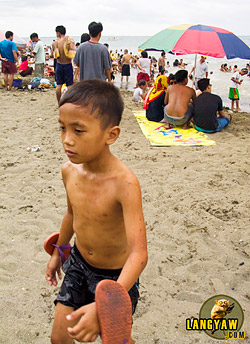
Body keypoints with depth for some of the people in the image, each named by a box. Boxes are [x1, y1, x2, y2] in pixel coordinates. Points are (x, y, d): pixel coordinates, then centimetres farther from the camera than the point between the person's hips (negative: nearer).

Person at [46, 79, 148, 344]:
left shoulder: (124, 183, -32)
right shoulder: (69, 171, -12)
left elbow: (139, 254, -36)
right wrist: (58, 252, 21)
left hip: (115, 275, -5)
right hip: (78, 264, 5)